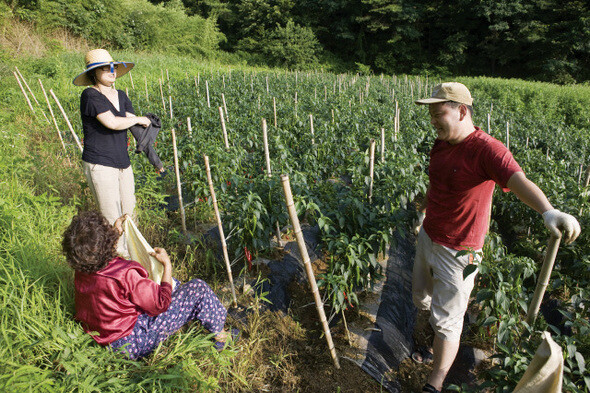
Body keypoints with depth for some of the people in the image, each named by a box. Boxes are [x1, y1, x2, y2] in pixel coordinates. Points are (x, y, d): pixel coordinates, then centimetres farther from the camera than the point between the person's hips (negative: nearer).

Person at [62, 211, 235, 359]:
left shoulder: (81, 273, -9)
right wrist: (167, 264, -12)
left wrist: (115, 232, 21)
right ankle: (220, 336, 18)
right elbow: (161, 303, -22)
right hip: (136, 342, -8)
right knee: (198, 288, -5)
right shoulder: (125, 275, -35)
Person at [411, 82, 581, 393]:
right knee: (421, 297, 24)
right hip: (428, 238, 7)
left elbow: (519, 181, -40)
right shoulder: (440, 144, 2)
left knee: (446, 321, 5)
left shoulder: (487, 149, -23)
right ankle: (430, 326, 57)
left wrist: (548, 210, -59)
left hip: (457, 251, -7)